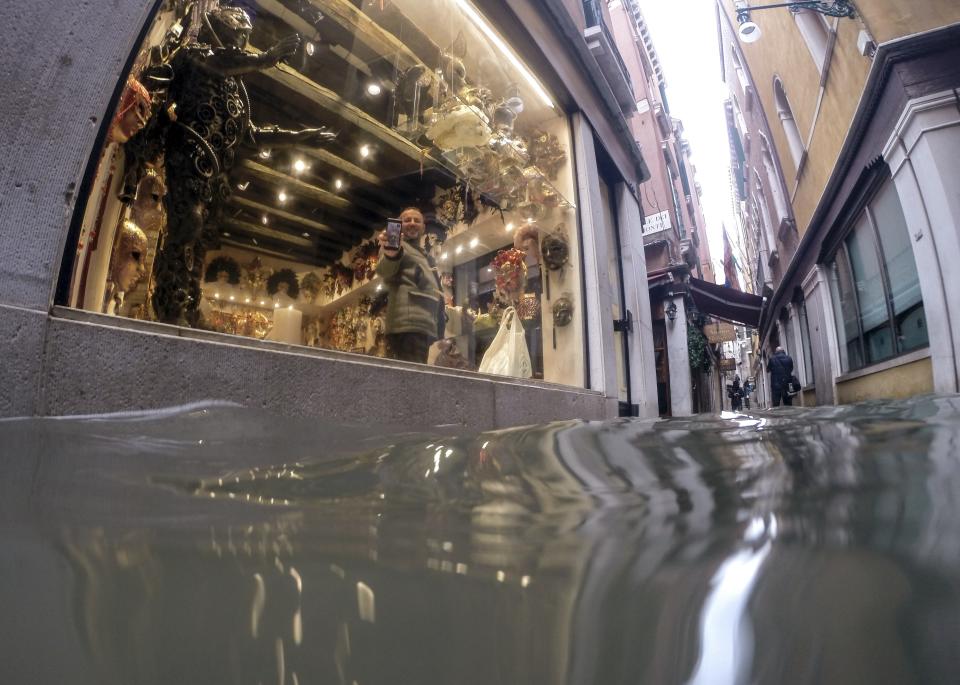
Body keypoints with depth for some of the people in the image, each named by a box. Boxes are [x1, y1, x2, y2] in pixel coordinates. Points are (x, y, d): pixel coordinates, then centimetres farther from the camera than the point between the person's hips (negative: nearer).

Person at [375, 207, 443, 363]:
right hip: (408, 322, -9)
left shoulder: (427, 258, 33)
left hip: (427, 325, 9)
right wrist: (390, 255, -36)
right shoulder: (396, 245, 9)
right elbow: (385, 271, -11)